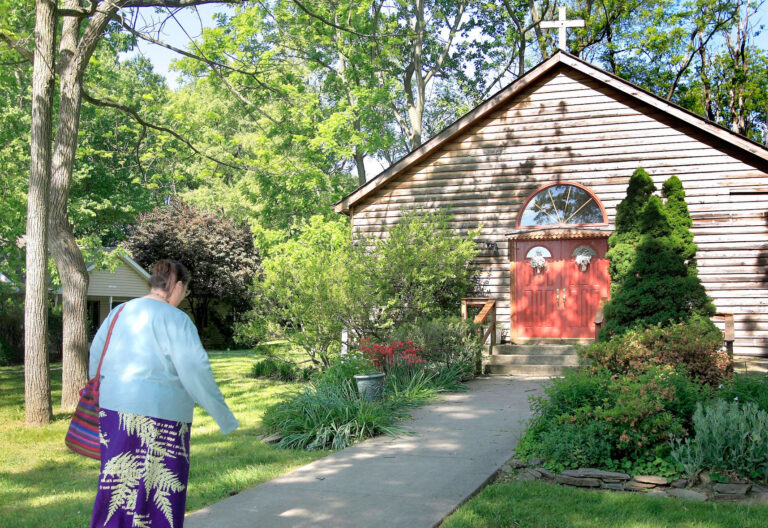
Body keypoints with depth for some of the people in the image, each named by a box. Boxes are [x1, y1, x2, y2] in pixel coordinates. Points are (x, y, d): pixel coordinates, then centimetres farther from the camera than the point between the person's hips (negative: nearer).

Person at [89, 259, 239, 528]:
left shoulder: (119, 312, 9)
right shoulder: (175, 319, -11)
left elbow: (96, 355, 18)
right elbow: (196, 372, -15)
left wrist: (104, 394, 32)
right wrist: (225, 417, -7)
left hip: (114, 408, 7)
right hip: (158, 415, -6)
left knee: (118, 487, 15)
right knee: (159, 495, 6)